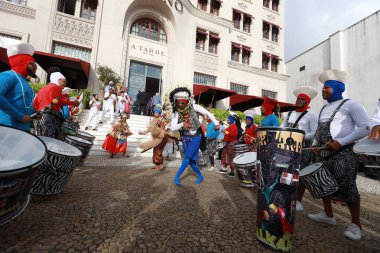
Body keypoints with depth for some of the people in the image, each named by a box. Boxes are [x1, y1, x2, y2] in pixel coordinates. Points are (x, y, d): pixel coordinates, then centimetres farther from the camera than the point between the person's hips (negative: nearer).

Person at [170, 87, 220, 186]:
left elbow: (208, 113, -6)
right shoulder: (176, 113, -9)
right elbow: (173, 127, -20)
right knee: (191, 160, 9)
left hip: (195, 137, -3)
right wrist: (182, 124, -38)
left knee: (187, 158, -9)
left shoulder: (193, 107, -15)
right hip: (185, 138, 4)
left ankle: (177, 176, 8)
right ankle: (200, 175, 30)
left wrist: (216, 123, -7)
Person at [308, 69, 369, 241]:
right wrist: (315, 144, 5)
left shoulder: (350, 105, -4)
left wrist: (340, 142, -20)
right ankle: (328, 215, 29)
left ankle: (356, 224, 13)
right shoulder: (324, 109, 17)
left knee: (346, 187, -4)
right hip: (323, 153, 8)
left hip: (343, 153, -7)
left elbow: (365, 128, -11)